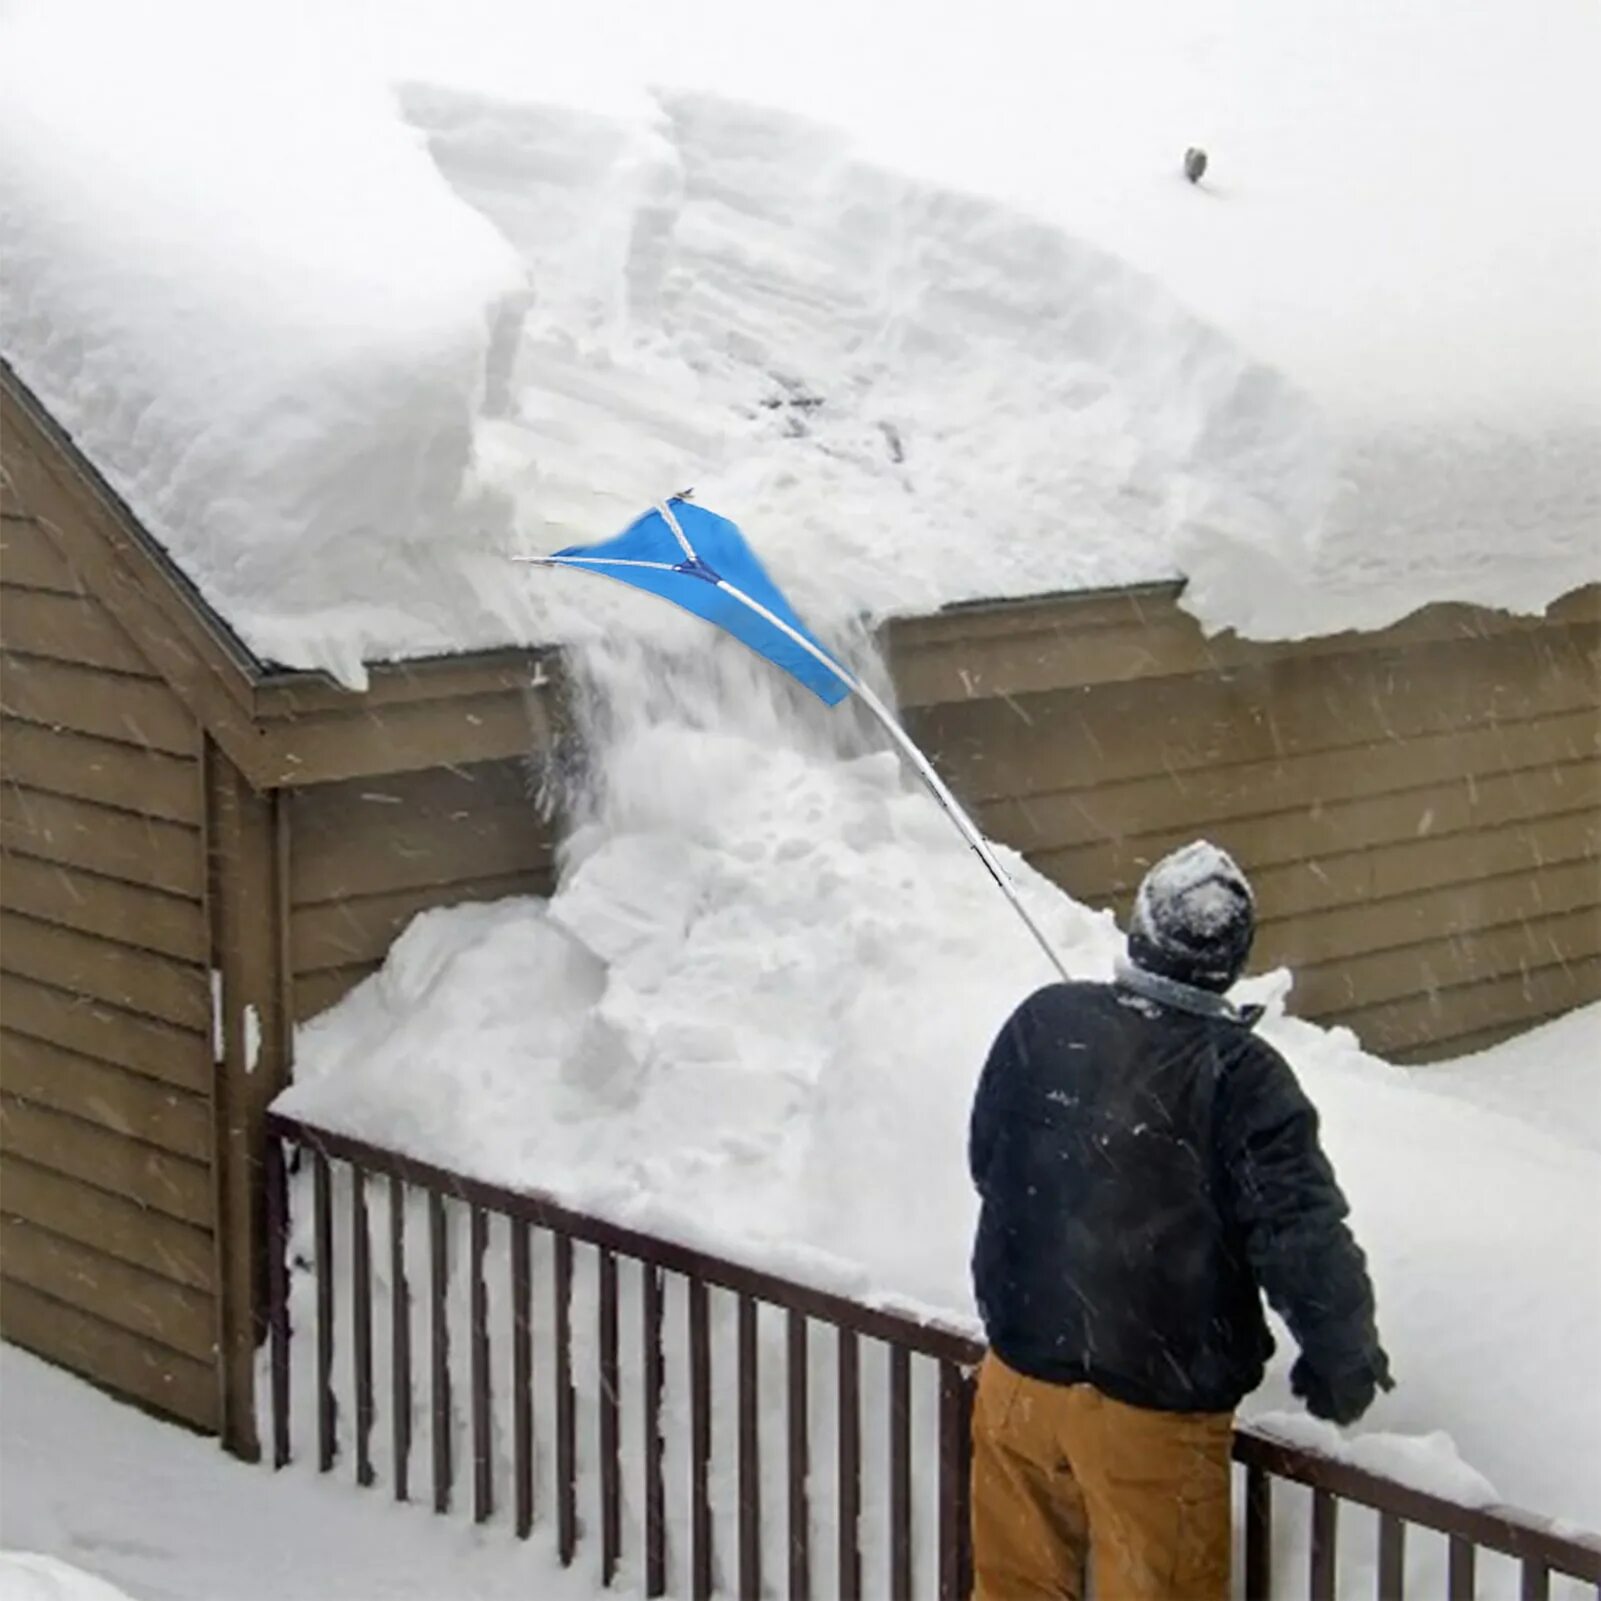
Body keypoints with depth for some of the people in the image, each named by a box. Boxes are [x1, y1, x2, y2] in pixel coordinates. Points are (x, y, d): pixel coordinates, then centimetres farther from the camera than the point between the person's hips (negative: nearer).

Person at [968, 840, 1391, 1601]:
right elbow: (1304, 1238, -17)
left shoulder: (1042, 1022, -5)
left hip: (1020, 1365, 4)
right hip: (1154, 1402, -4)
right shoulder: (1240, 1075, -18)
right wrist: (1345, 1360, -1)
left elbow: (987, 1161, 10)